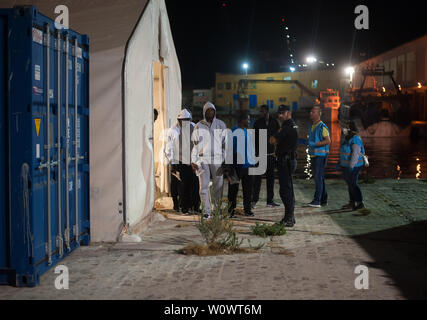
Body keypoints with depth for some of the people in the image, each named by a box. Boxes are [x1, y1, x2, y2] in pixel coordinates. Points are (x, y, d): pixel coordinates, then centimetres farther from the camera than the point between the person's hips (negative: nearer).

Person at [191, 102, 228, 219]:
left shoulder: (221, 125, 7)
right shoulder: (199, 126, 6)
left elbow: (226, 143, 8)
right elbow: (195, 144, 8)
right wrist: (193, 161, 2)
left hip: (218, 159, 1)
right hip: (203, 160, -1)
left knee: (218, 185, 3)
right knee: (204, 186, -5)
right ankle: (206, 211, -1)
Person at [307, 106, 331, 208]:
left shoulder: (322, 127, -12)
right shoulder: (311, 127, 15)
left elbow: (328, 141, -18)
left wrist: (314, 144, -22)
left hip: (321, 155, -9)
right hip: (313, 155, 9)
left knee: (318, 178, -12)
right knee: (319, 178, 10)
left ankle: (317, 201, -15)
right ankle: (323, 200, 16)